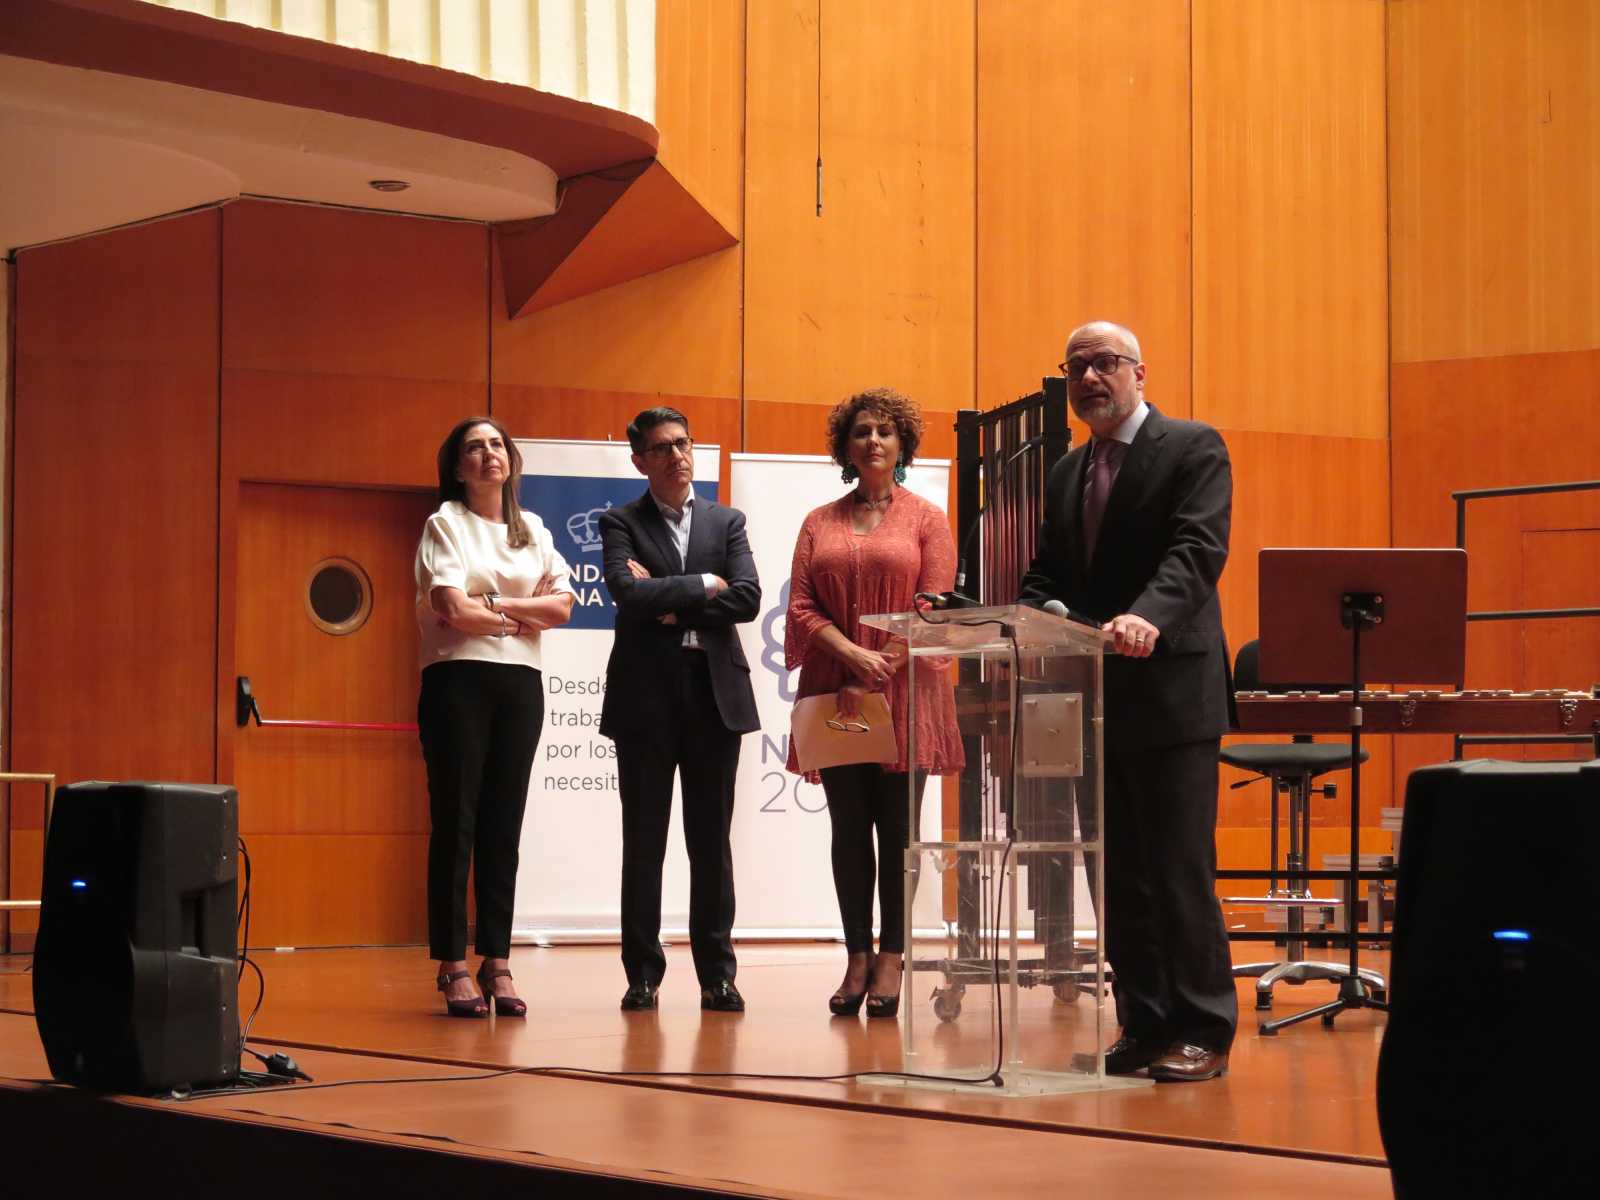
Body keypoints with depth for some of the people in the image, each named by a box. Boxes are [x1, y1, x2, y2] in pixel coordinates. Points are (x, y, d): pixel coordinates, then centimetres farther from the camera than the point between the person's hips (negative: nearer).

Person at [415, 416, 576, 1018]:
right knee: (455, 821, -5)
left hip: (520, 682, 4)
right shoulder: (446, 523, 2)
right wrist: (519, 614, 1)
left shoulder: (532, 529, 16)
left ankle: (497, 963, 6)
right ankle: (453, 967, -3)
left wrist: (488, 603, -6)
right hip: (459, 677, -4)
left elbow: (561, 606, 3)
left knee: (503, 826, 4)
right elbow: (453, 609, -11)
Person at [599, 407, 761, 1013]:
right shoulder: (621, 524, 6)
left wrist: (668, 603, -8)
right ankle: (643, 974, 7)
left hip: (715, 691, 2)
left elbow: (748, 600, -2)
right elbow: (627, 593, -12)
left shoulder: (727, 522, 12)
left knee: (712, 841, 4)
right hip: (645, 693, -1)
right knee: (643, 842, 2)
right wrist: (703, 585, -6)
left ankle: (717, 974, 8)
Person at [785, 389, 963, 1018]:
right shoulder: (819, 524, 13)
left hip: (904, 696, -2)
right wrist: (855, 655, -13)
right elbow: (801, 607, 4)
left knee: (897, 828, -2)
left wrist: (878, 675, -12)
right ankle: (857, 960, 5)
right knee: (848, 828, 3)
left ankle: (891, 960, 2)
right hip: (835, 697, 2)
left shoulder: (926, 519, 6)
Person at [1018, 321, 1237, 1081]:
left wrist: (1148, 617, -34)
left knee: (1180, 868, -7)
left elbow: (1197, 550, -16)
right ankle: (1144, 1025, 15)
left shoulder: (1193, 449, -2)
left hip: (1171, 691, -7)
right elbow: (1046, 577, 17)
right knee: (1119, 872, 8)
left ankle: (1202, 1030, 0)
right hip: (1094, 697, 7)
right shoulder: (1065, 475, 19)